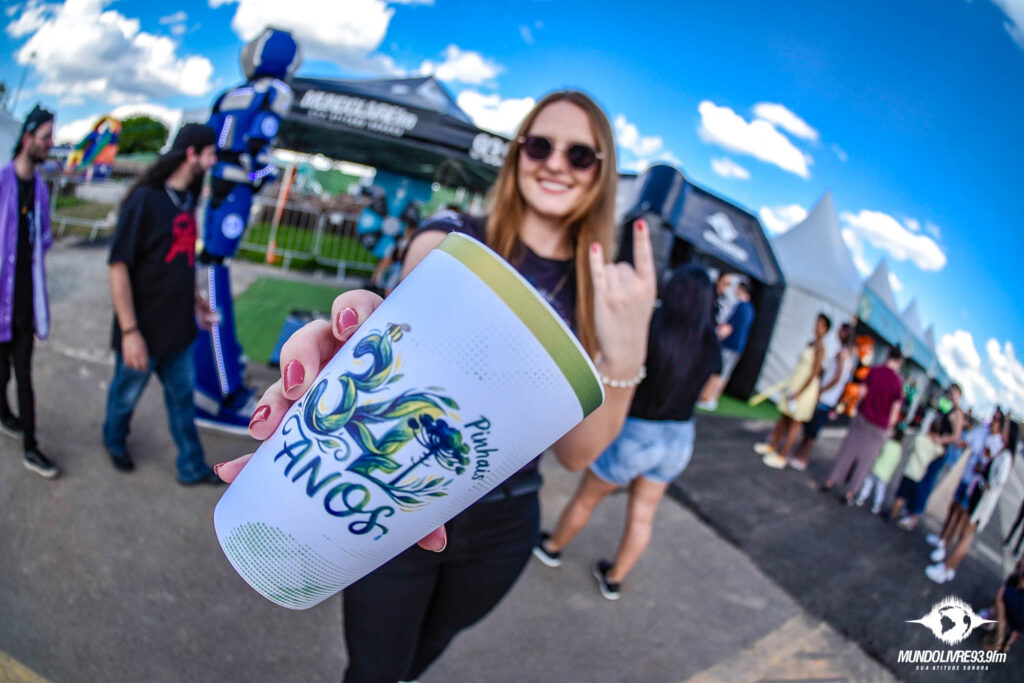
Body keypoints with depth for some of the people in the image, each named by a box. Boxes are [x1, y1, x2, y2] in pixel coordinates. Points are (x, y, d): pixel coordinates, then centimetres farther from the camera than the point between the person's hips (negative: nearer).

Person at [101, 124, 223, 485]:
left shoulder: (186, 200, 3)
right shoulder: (145, 200, -19)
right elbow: (119, 266, -21)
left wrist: (195, 297, 17)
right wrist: (129, 331, -23)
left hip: (178, 328, 6)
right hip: (144, 332, -6)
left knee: (182, 398, 16)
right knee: (126, 394, 18)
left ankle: (192, 467, 29)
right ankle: (114, 441, 46)